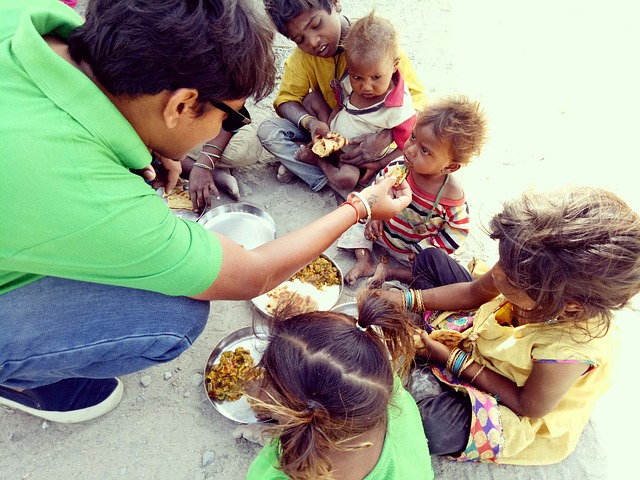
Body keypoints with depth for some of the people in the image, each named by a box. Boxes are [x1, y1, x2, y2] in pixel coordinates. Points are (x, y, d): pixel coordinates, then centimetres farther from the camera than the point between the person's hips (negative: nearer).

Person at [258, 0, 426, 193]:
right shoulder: (303, 54, -10)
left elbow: (417, 101, -20)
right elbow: (287, 98, -9)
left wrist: (384, 138, -37)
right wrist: (310, 123, -31)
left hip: (374, 140, -1)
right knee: (268, 130, -18)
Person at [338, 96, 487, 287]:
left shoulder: (451, 197, -29)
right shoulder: (400, 167, -20)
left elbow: (457, 232, -16)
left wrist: (425, 251, -20)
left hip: (413, 249, -3)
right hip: (383, 230, 3)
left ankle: (388, 271, -7)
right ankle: (365, 259, -1)